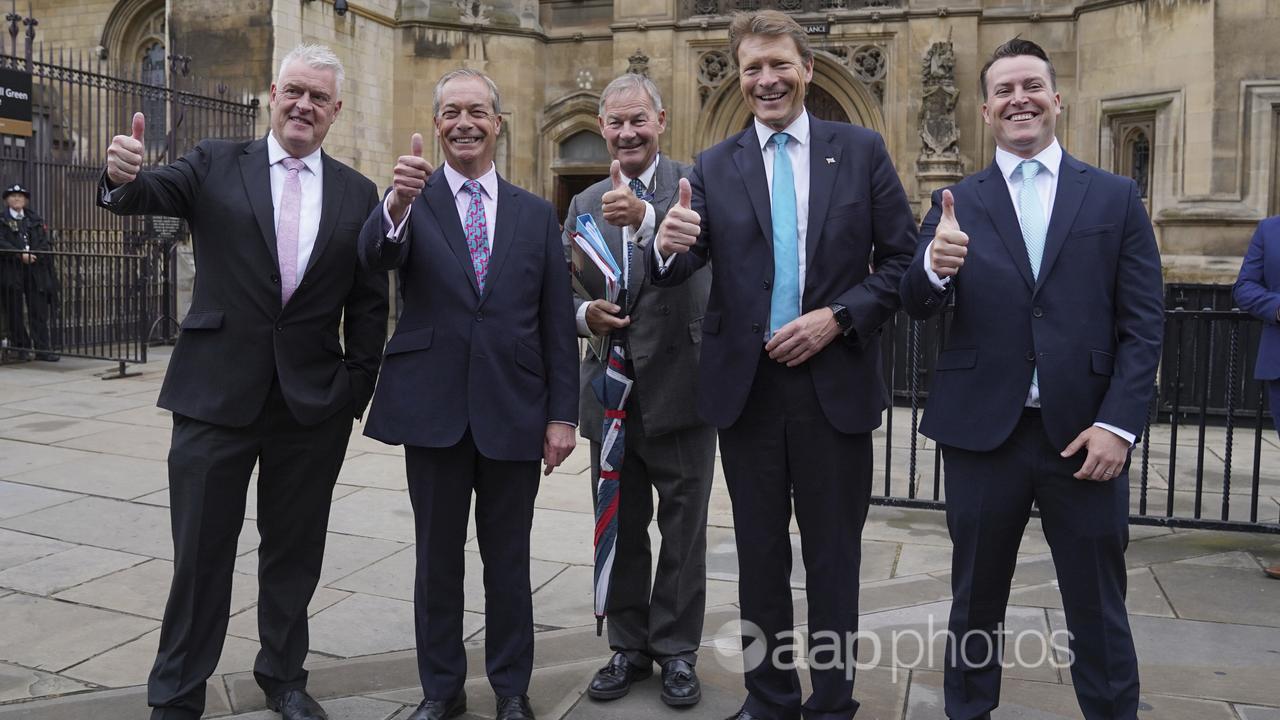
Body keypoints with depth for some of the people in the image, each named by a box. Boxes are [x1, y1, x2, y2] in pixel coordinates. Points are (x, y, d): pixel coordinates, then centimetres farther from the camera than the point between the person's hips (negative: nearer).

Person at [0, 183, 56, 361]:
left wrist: (34, 254, -11)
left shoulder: (35, 220, 16)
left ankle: (43, 349, -3)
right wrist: (21, 255, -18)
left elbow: (45, 243, 7)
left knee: (39, 310, -2)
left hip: (35, 269, 2)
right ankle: (21, 348, 9)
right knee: (15, 311, 2)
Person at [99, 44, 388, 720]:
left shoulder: (357, 193, 6)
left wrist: (358, 385, 0)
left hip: (315, 403, 2)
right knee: (200, 552, 8)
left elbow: (368, 302, 6)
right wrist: (123, 176, -37)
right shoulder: (216, 164, 3)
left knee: (294, 550, 15)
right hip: (218, 392, -1)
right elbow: (148, 194, -14)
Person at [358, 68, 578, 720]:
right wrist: (397, 203, -41)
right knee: (437, 558, 12)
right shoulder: (413, 200, 2)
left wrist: (562, 413, 0)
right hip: (434, 408, -1)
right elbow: (376, 255, -20)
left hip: (514, 410, 1)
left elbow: (557, 323, 6)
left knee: (508, 560, 12)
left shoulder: (536, 214, 7)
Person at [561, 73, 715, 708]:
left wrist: (644, 217, -45)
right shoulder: (585, 204, 10)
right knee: (619, 527, 14)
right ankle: (628, 646, 29)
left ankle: (676, 650, 24)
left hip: (680, 383, -4)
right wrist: (584, 313, -11)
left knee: (682, 529, 7)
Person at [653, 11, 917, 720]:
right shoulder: (713, 167, 5)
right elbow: (688, 262, -6)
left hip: (835, 381, -1)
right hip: (746, 383, 2)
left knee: (833, 555, 11)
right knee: (760, 554, 14)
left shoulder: (862, 149, 2)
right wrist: (669, 246, -29)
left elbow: (902, 258, 0)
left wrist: (839, 317, -14)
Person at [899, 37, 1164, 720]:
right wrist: (934, 268, -25)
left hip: (1083, 432, 0)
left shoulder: (1116, 197, 5)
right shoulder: (956, 202, 6)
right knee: (976, 600, 14)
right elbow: (917, 305, -2)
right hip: (983, 429, 1)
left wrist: (1117, 423, -10)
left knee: (1098, 611, 10)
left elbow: (1143, 323, 1)